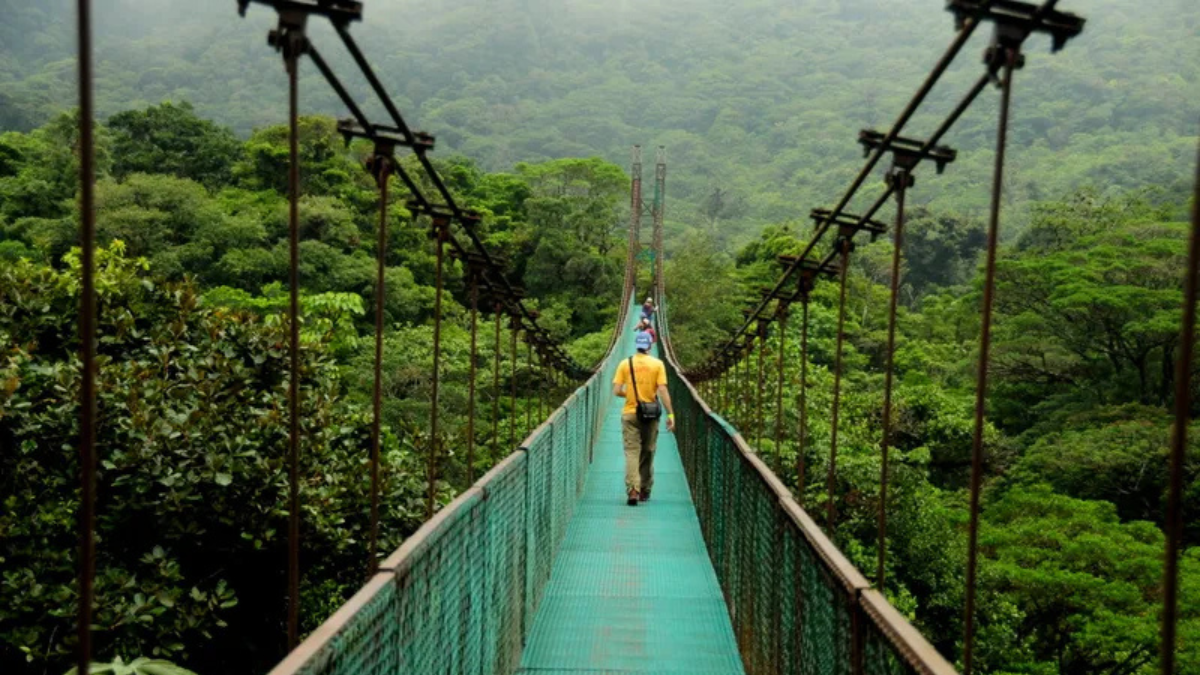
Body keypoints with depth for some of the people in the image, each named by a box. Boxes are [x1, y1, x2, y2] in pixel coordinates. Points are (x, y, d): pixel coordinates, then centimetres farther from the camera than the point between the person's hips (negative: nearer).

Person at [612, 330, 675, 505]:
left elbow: (616, 391, -5)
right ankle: (645, 491, 23)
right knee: (647, 453, 14)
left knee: (631, 452, -1)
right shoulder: (657, 364, -4)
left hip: (630, 414, 0)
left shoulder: (625, 364, -1)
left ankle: (633, 490, -17)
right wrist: (670, 414, -6)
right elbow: (663, 391, -9)